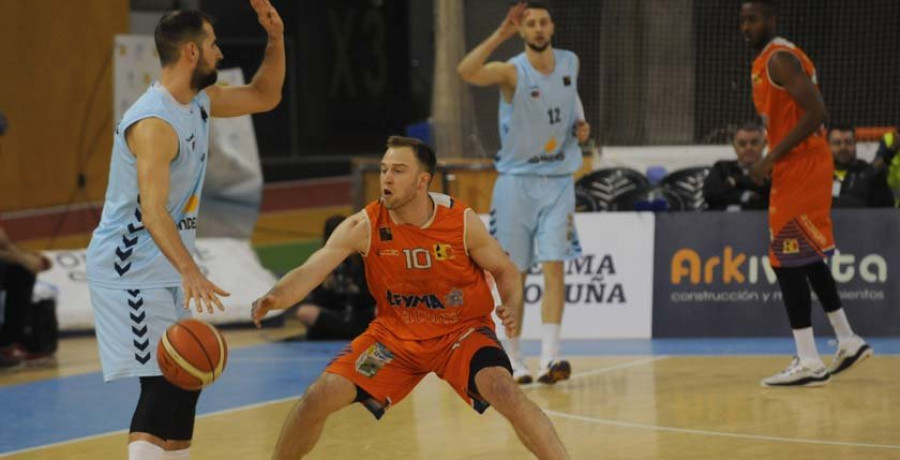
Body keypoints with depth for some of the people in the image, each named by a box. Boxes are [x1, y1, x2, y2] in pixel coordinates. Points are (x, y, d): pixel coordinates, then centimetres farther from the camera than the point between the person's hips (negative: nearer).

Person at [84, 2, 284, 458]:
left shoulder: (199, 102, 7)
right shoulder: (154, 122, -23)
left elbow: (264, 97, 23)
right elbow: (152, 209, -33)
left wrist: (276, 38, 7)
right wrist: (190, 272, -45)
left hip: (162, 271, 10)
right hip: (130, 271, -10)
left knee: (185, 384, 14)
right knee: (162, 387, -16)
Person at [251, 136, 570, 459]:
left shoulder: (461, 221, -17)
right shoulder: (363, 227, -17)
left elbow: (505, 270, -3)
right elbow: (308, 273, -22)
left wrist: (509, 306, -24)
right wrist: (273, 299, -43)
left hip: (462, 331, -2)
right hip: (395, 334, 2)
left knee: (502, 389, -29)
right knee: (318, 398, -9)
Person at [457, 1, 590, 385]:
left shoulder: (569, 63, 2)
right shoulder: (512, 72, -13)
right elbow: (466, 71, -33)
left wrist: (581, 124, 6)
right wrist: (500, 35, -40)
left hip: (558, 180, 3)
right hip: (517, 180, -2)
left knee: (554, 267, -10)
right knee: (514, 274, 3)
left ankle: (550, 358, -17)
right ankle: (512, 359, 13)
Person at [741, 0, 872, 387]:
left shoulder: (780, 59, -15)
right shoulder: (765, 62, 16)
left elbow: (816, 113, -23)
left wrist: (771, 159, -24)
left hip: (801, 167, -11)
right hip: (794, 168, 11)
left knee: (787, 262, -11)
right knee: (807, 259, 19)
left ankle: (808, 363, -11)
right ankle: (848, 342, 29)